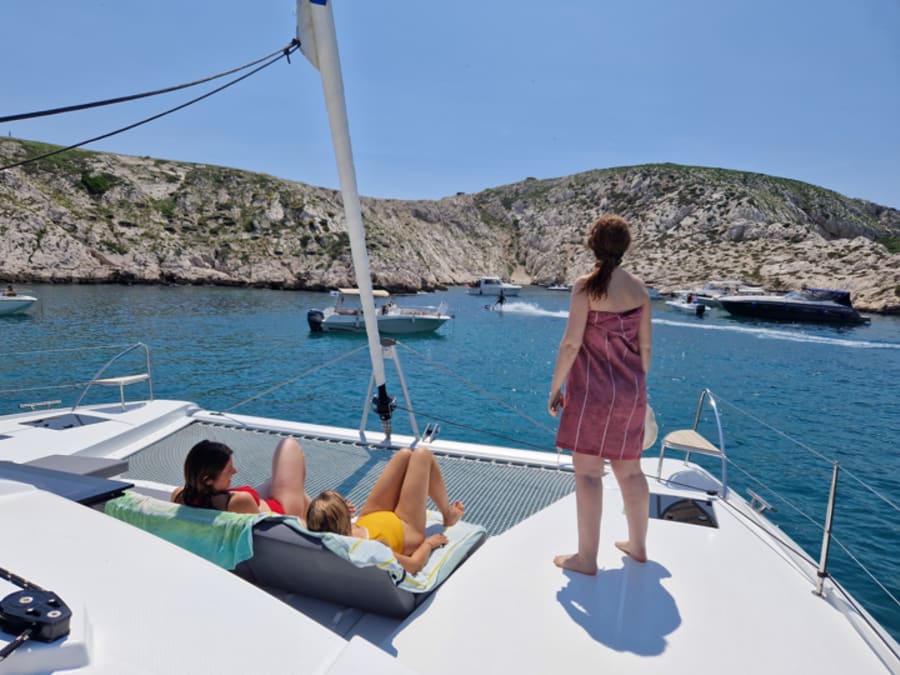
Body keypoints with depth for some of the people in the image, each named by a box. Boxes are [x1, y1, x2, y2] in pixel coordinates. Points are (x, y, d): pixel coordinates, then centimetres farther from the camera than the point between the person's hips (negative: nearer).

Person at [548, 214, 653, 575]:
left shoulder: (586, 285, -11)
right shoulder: (639, 287, 4)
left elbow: (571, 342, -15)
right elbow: (645, 346, 6)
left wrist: (556, 386, -6)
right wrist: (637, 386, 19)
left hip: (592, 389, -6)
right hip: (631, 389, 6)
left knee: (588, 471, 3)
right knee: (629, 469, 17)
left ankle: (587, 558, 11)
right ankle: (637, 545, 33)